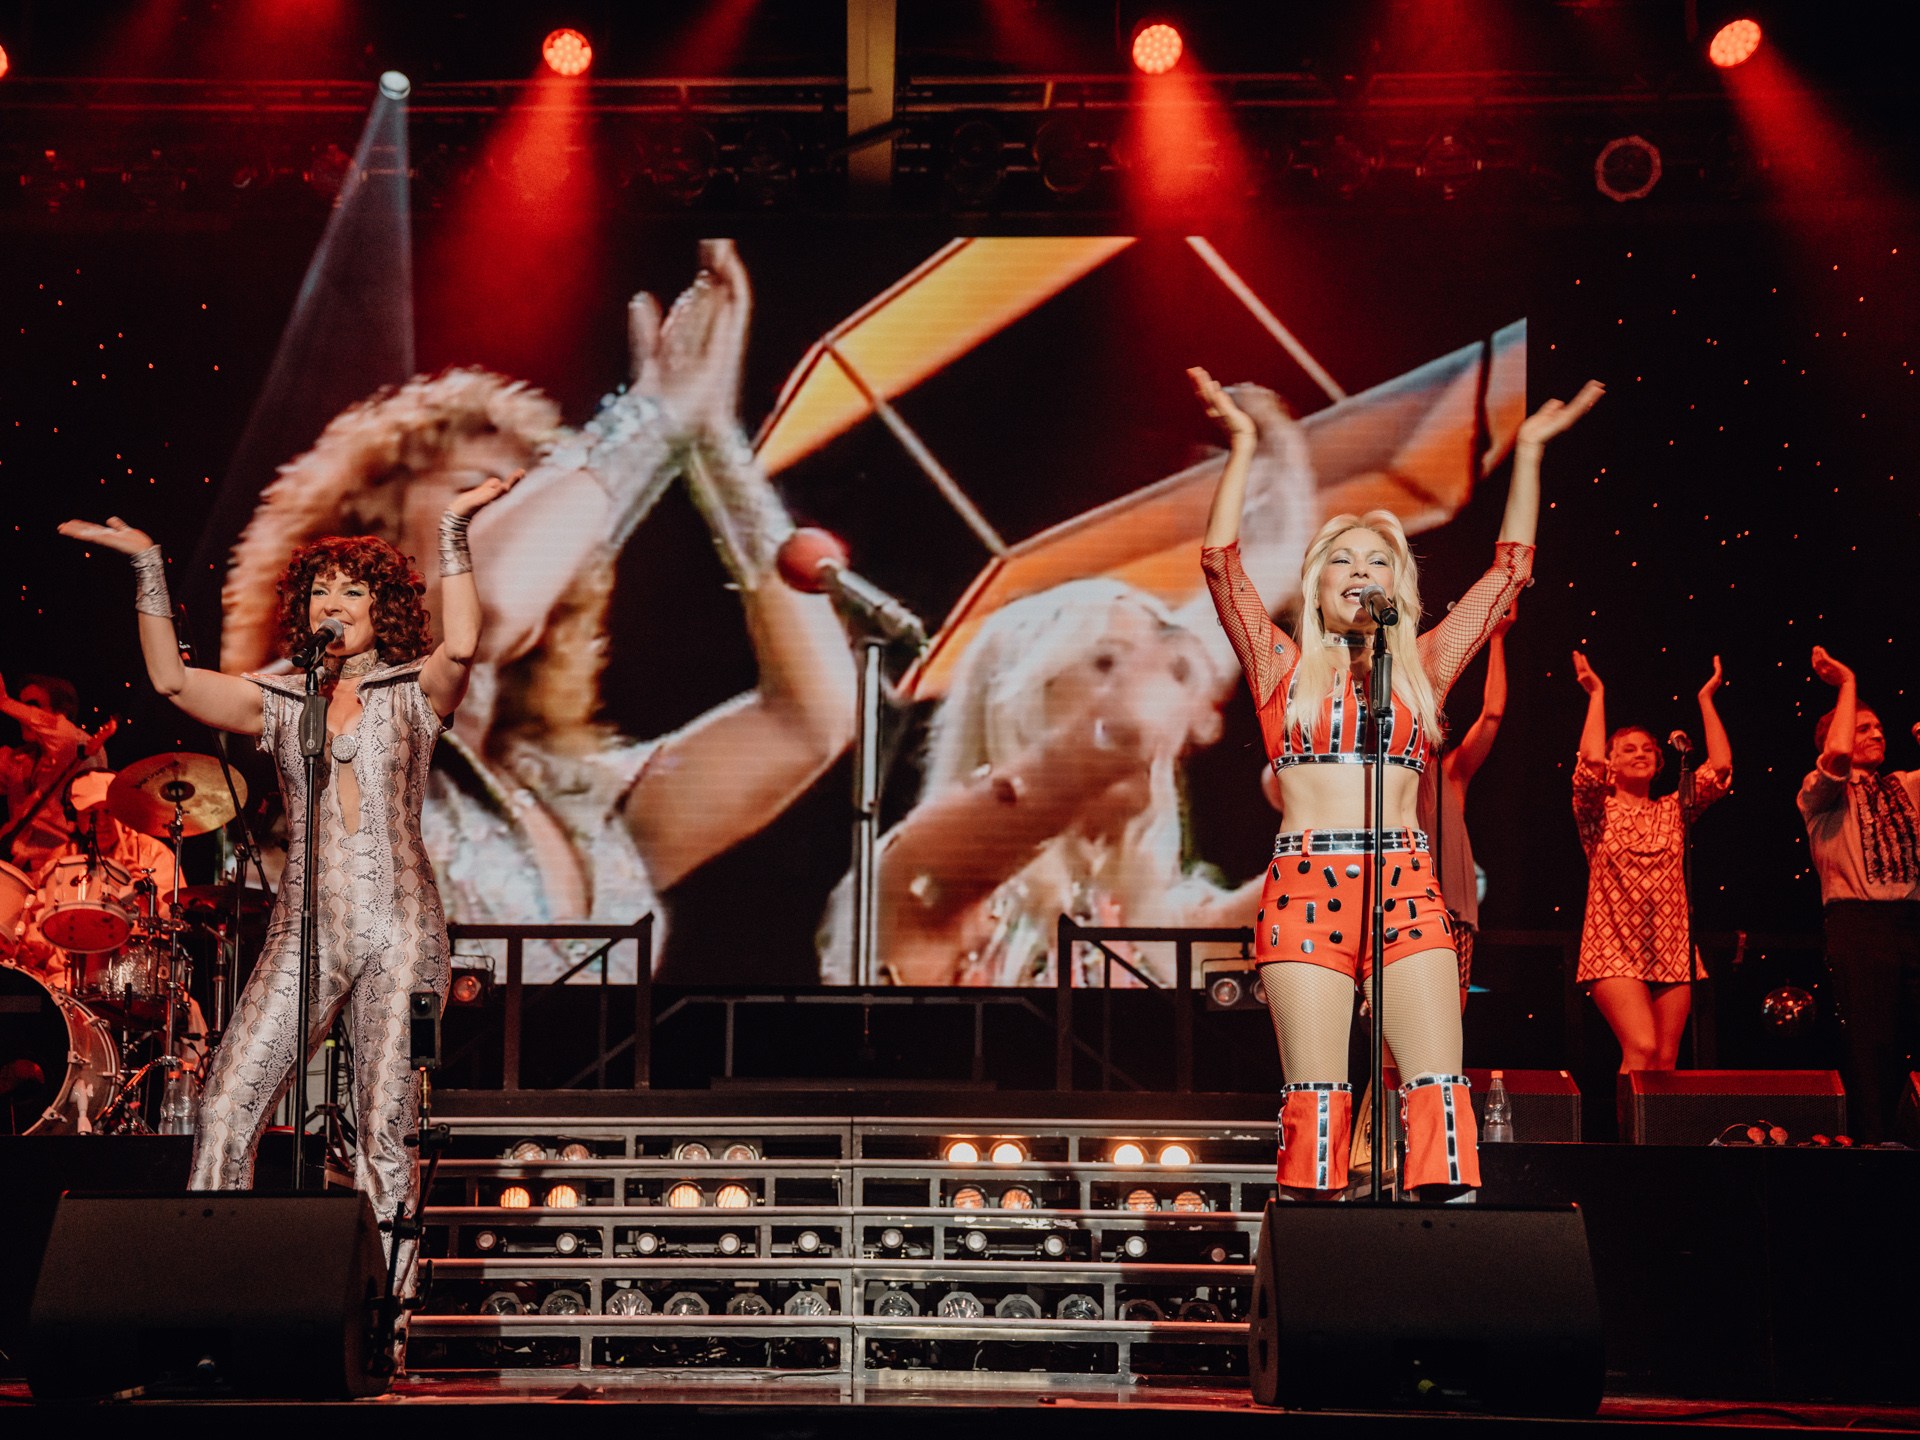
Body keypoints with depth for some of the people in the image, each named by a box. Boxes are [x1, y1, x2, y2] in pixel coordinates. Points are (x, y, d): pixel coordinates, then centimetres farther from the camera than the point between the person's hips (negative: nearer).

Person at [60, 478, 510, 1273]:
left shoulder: (413, 692, 6)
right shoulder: (279, 700, 14)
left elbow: (460, 646, -15)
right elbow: (171, 679, 4)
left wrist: (453, 529, -15)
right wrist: (148, 567, 2)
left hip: (401, 931, -3)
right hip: (304, 931, 3)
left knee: (385, 1132, -1)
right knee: (226, 1108, -7)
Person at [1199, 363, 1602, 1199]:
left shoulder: (1423, 666, 17)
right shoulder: (1283, 668, 13)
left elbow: (1510, 568, 18)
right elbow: (1221, 564, 5)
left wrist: (1529, 452, 18)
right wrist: (1242, 448, 4)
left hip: (1406, 885, 2)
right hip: (1305, 886, -2)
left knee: (1438, 1083, -9)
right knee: (1316, 1094, -4)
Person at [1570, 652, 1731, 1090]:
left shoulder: (1673, 811, 14)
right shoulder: (1599, 812, 5)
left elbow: (1720, 767, 1)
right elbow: (1590, 761, -15)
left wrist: (1706, 700, 5)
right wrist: (1597, 696, -7)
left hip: (1670, 951, 4)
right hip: (1615, 950, -4)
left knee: (1666, 1061, 1)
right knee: (1640, 1049, -21)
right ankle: (1630, 1124, -17)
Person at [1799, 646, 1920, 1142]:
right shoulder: (1824, 792, 7)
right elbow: (1837, 754, -13)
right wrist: (1847, 684, -2)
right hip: (1860, 926, -4)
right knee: (1871, 1050, -6)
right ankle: (1872, 1143, -2)